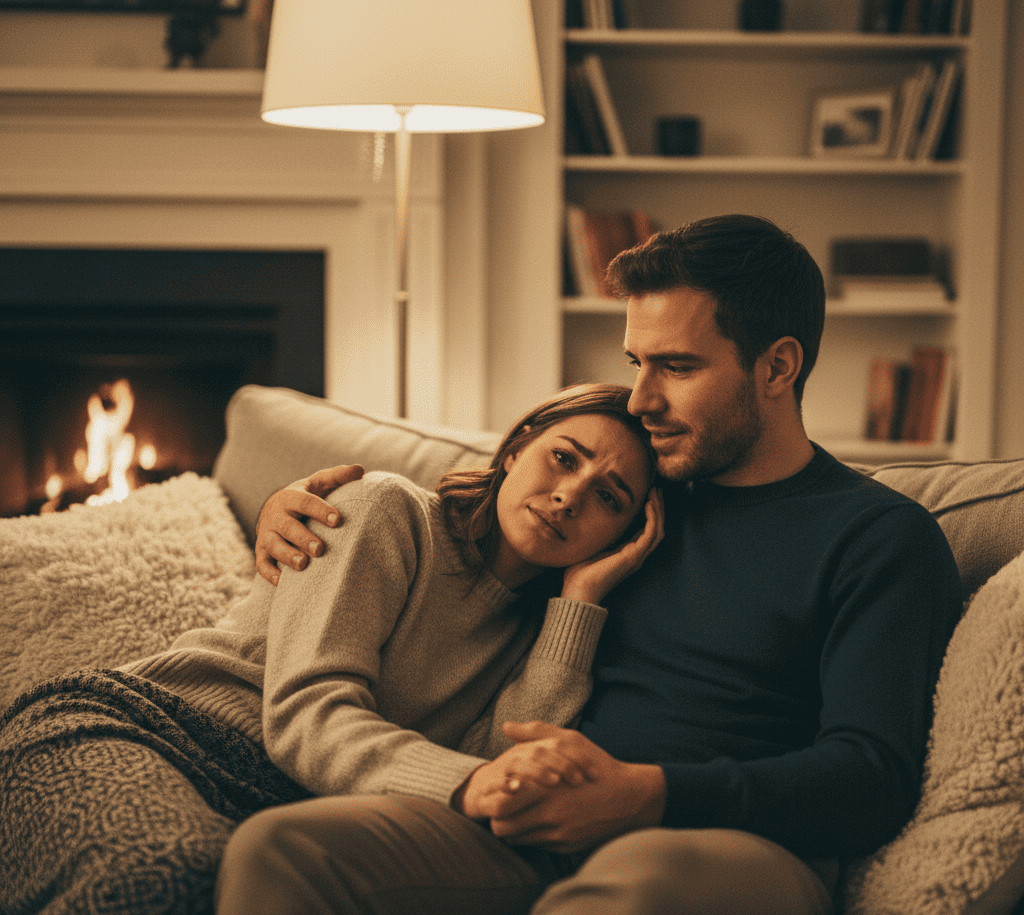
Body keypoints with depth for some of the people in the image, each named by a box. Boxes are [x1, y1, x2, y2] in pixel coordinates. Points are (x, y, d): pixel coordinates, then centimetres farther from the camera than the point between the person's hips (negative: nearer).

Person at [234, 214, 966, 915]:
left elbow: (872, 781, -8)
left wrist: (648, 795, -23)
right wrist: (298, 508, 23)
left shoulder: (885, 538, 6)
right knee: (276, 849, -24)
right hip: (541, 841, 5)